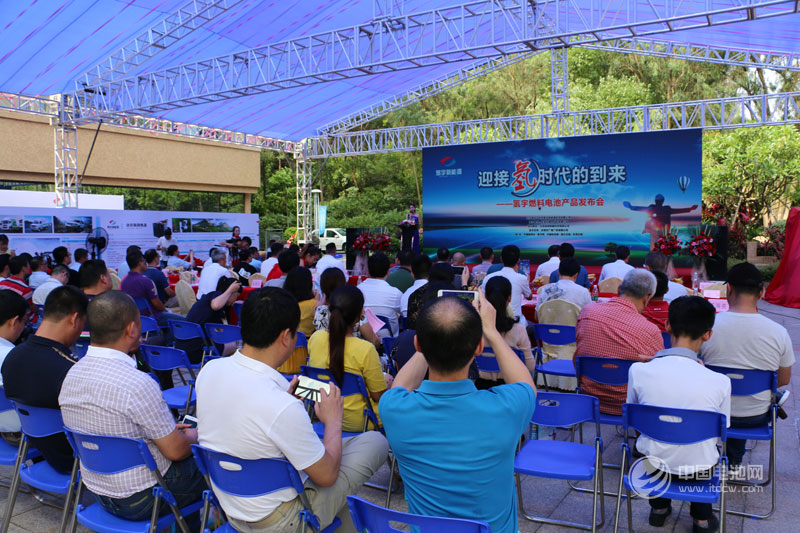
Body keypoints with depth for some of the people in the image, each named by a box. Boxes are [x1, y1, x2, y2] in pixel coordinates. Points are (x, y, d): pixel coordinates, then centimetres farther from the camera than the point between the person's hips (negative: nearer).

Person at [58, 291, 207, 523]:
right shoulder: (137, 384, -30)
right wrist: (193, 436, 2)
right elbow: (175, 450, -21)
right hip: (141, 501, -7)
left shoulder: (71, 375, -5)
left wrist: (167, 429, 13)